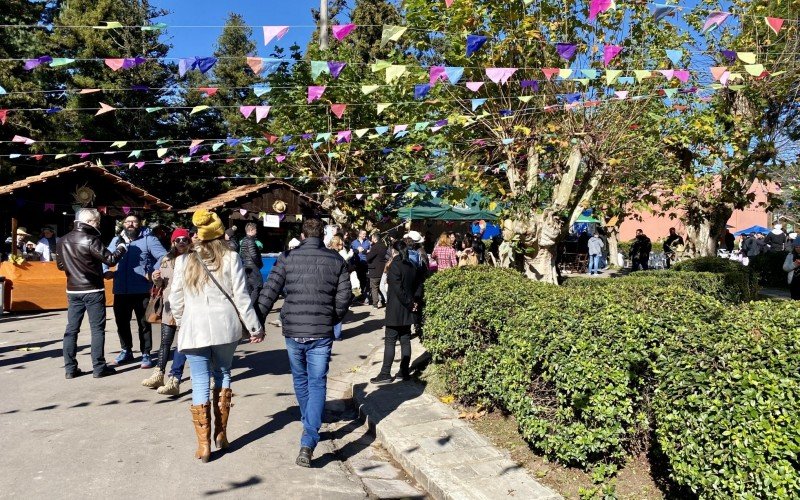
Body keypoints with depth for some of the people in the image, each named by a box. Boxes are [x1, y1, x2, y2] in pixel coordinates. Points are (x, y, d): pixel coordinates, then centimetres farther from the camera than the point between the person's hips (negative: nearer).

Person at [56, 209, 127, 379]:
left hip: (73, 291, 6)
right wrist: (121, 248, -1)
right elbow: (110, 259, -18)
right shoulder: (90, 240, -16)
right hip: (93, 290, -6)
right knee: (97, 329, 1)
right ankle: (99, 367, 4)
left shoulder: (63, 241, 6)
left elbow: (60, 265, 15)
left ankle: (70, 368, 12)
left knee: (71, 329, 9)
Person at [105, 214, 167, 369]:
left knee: (144, 323, 3)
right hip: (121, 290, 5)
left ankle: (146, 354, 13)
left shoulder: (148, 239, -3)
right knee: (121, 322, 14)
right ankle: (126, 351, 31)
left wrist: (152, 273, -19)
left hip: (142, 290, -5)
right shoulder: (116, 240, 11)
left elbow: (163, 256, -10)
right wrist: (106, 271, -1)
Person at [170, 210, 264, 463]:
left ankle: (204, 445, 8)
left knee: (200, 384, 4)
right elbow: (241, 297, -4)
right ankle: (221, 434, 22)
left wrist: (181, 323, 23)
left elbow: (176, 299, 5)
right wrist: (255, 328, 4)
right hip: (225, 327, 0)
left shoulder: (184, 260, 1)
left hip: (194, 328, 0)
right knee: (223, 375, 18)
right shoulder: (231, 258, -3)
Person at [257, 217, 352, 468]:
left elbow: (269, 292, -4)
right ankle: (308, 442, -9)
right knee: (317, 384, 2)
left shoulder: (287, 257, -1)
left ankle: (309, 425, 37)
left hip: (292, 331, 1)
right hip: (322, 333, -1)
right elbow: (344, 296, 0)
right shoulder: (336, 260, 1)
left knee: (300, 379, 21)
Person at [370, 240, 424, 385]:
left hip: (395, 310, -7)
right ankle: (404, 371, 14)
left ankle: (385, 374, -1)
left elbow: (397, 288, -19)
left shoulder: (395, 265, -14)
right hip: (408, 311, 7)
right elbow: (419, 285, 10)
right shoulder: (413, 266, 8)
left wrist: (410, 303, -12)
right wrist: (414, 301, 4)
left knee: (390, 341, -3)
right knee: (405, 340, 11)